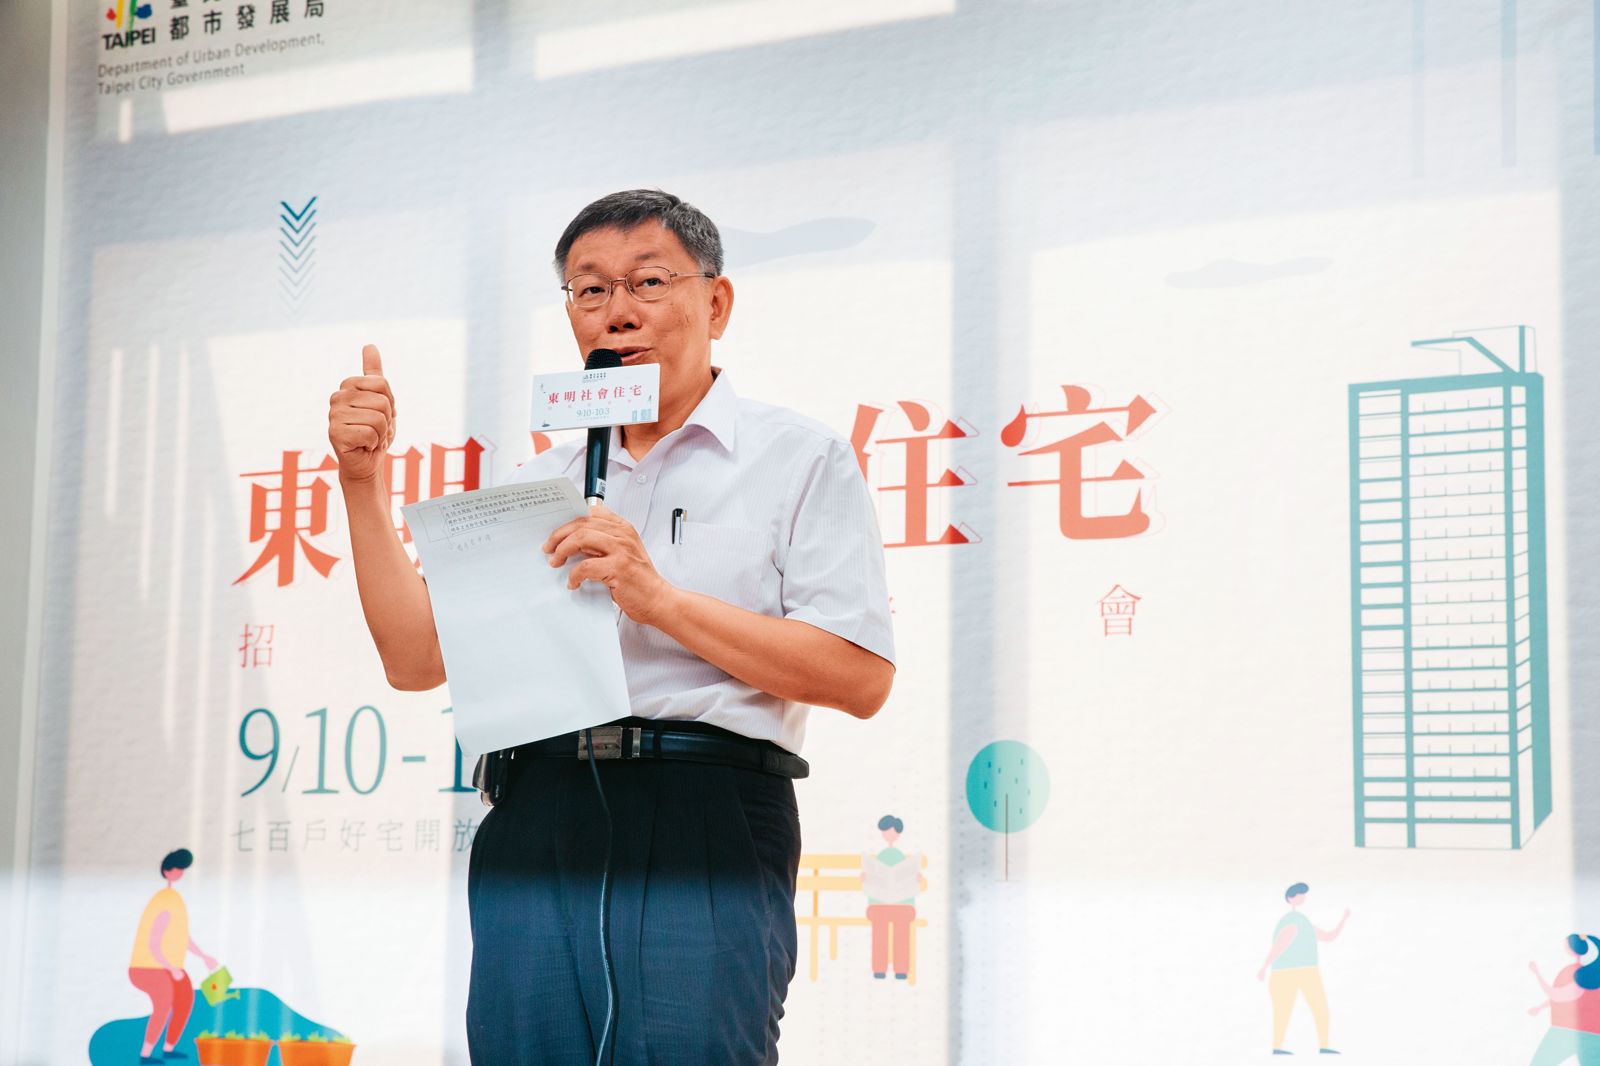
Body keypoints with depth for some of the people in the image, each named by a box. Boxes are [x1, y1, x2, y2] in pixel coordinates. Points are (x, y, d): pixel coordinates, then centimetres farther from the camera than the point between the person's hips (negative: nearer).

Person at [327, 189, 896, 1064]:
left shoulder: (798, 458, 8)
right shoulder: (536, 485, 22)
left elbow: (862, 678, -4)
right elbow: (416, 659, 15)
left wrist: (660, 600, -11)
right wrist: (362, 482, 9)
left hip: (704, 831, -4)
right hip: (534, 824, 4)